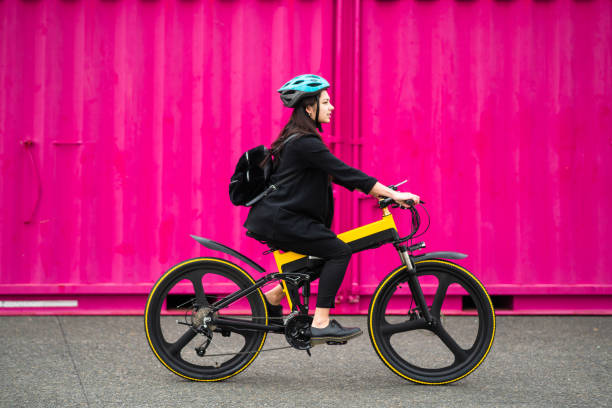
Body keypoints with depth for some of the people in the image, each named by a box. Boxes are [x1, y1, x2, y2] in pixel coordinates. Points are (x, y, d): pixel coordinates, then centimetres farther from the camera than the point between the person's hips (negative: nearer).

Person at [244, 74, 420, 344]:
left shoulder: (298, 139, 16)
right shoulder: (305, 143, -16)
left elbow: (339, 175, 19)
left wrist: (381, 193, 13)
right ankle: (321, 324, -12)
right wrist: (393, 194, -19)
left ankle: (272, 297, 22)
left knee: (322, 253, 18)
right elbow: (345, 173, -20)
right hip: (278, 220, -10)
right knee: (339, 251, -12)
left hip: (276, 217, 10)